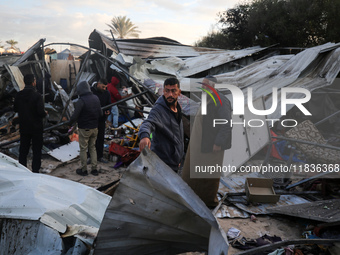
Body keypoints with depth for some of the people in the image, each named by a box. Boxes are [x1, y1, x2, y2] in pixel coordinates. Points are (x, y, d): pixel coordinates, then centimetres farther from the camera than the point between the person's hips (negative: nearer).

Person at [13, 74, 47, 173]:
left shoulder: (19, 95, -3)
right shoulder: (37, 95, -19)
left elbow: (15, 109, 7)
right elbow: (40, 111, -23)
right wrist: (45, 113, -2)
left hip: (23, 127, 5)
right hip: (36, 127, -5)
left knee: (23, 150, 16)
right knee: (37, 150, 7)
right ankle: (35, 170, 9)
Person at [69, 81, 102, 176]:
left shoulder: (81, 101, -20)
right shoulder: (96, 98, 2)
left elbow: (75, 116, -21)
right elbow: (100, 114, 7)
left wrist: (69, 123, -4)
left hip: (84, 129, -6)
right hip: (95, 128, 6)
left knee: (83, 149, 6)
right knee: (93, 148, 16)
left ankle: (84, 170, 13)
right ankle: (94, 169, 17)